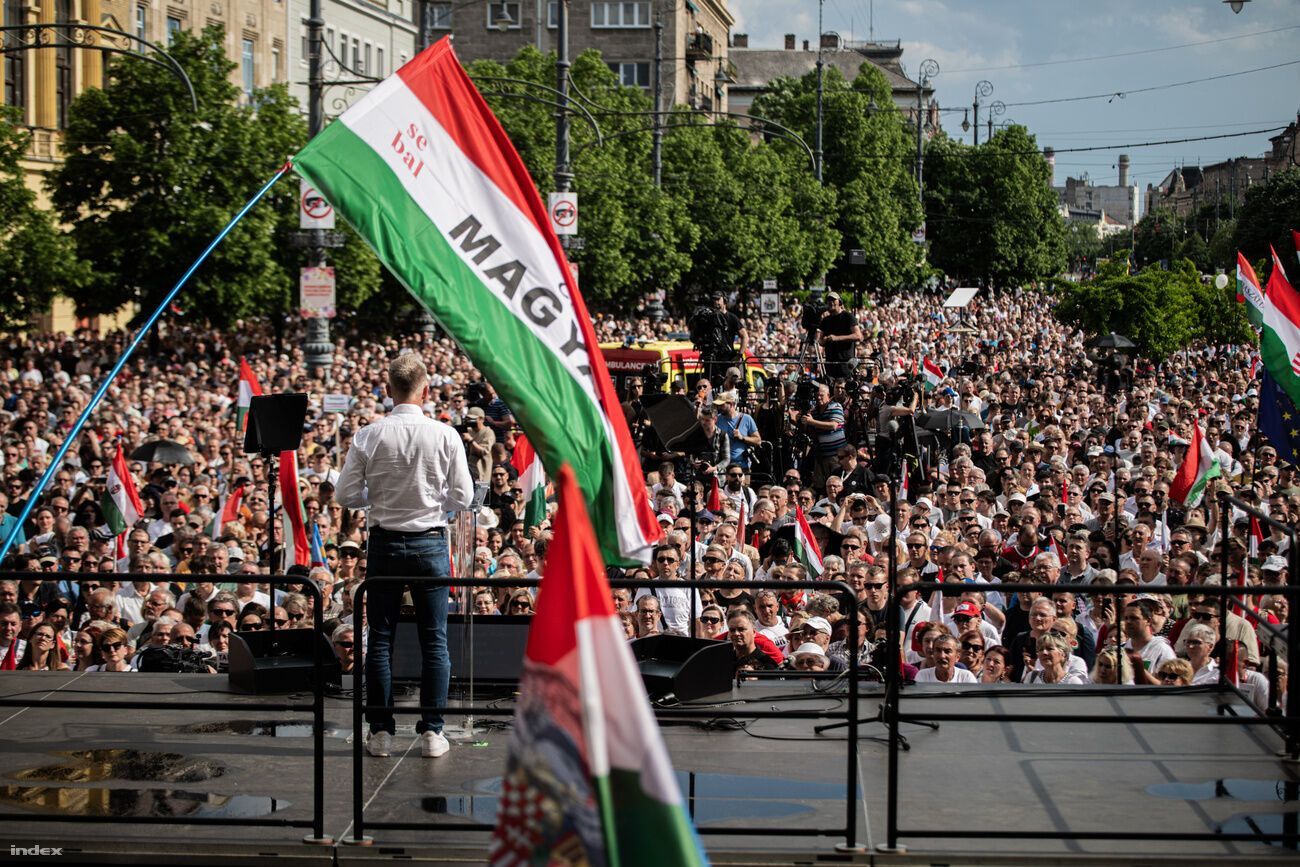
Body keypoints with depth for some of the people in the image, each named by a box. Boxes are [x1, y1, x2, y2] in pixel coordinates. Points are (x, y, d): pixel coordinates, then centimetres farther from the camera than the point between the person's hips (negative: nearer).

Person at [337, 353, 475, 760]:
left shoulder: (368, 436, -8)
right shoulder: (445, 435, -9)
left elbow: (347, 495, -6)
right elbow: (463, 498, -6)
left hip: (384, 543, 1)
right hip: (430, 543, 0)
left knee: (380, 638, 8)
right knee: (434, 639, 7)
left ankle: (380, 730, 10)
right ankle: (432, 731, 7)